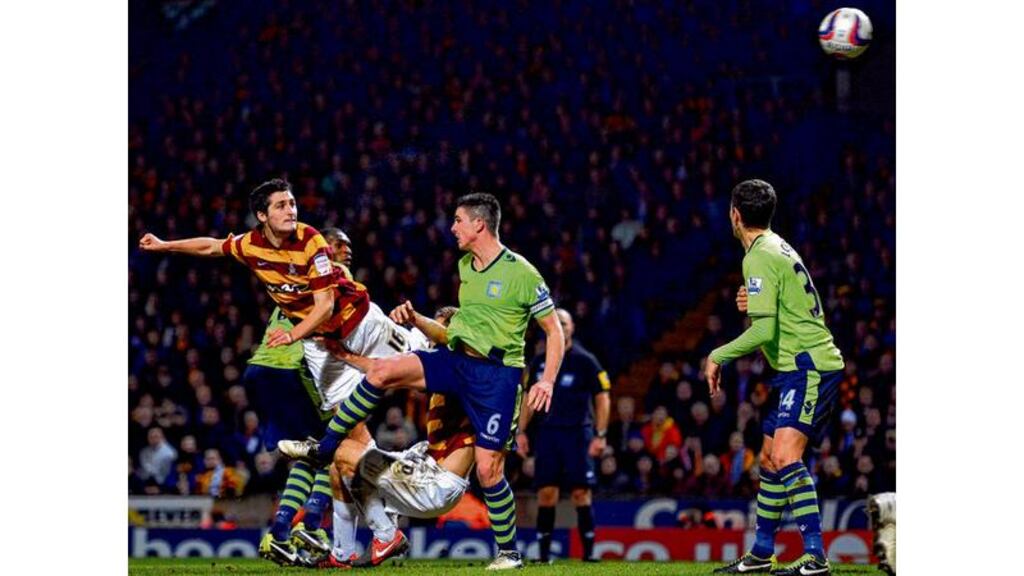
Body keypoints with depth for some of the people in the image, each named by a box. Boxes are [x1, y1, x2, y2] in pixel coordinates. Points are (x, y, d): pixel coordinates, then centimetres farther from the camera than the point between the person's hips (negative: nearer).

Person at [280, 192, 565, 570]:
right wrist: (416, 320, 8)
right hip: (456, 360, 6)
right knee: (383, 371, -14)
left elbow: (554, 331, -5)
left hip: (497, 373, -6)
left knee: (488, 469, -9)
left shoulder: (521, 273, -10)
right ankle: (322, 449, -6)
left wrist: (546, 382, -16)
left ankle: (509, 552, 8)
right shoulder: (465, 267, 11)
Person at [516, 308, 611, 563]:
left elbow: (602, 398, 1)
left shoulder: (585, 361, 1)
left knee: (581, 493, -7)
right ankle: (543, 552, 1)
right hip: (547, 432, 3)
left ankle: (588, 551, -3)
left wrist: (600, 435, -6)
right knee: (546, 492, -2)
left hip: (578, 432, -3)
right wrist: (521, 431, 8)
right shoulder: (539, 363, 11)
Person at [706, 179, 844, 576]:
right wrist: (751, 305, 8)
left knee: (785, 456, -24)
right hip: (802, 368, 11)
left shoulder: (760, 257, -13)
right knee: (769, 459, 17)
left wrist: (717, 357, -9)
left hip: (808, 368, -11)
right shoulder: (777, 248, 18)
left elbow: (764, 331, -21)